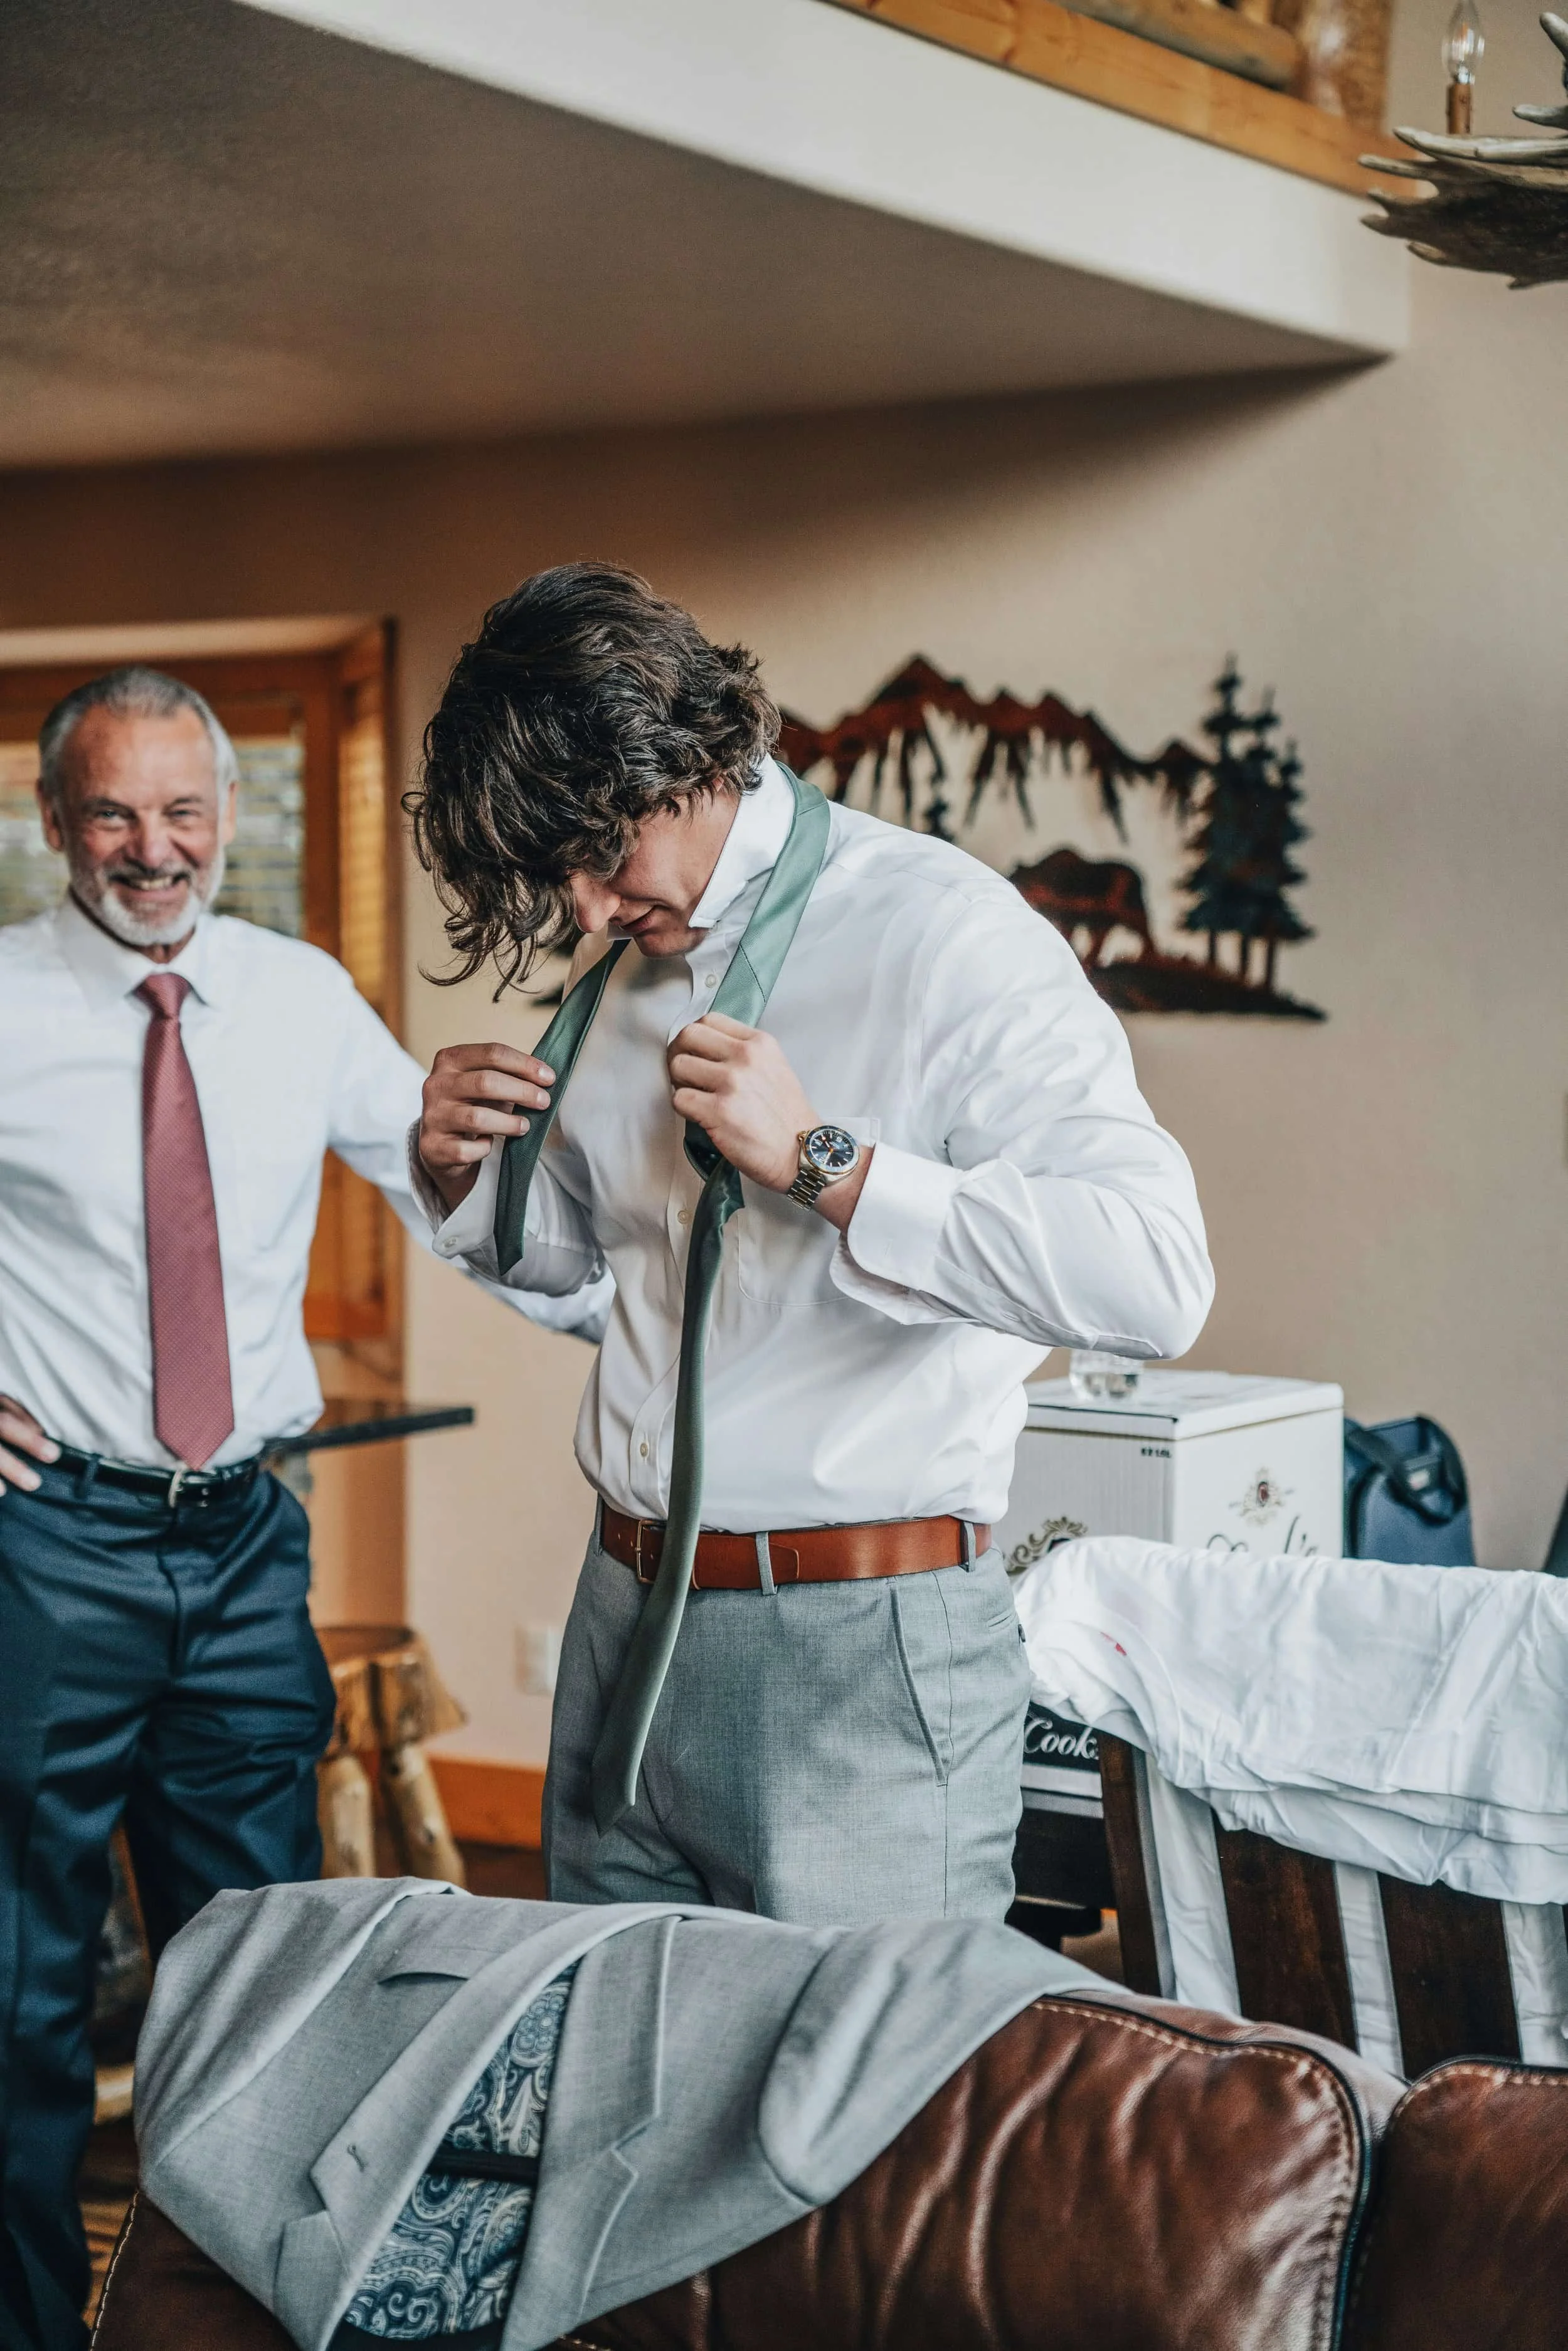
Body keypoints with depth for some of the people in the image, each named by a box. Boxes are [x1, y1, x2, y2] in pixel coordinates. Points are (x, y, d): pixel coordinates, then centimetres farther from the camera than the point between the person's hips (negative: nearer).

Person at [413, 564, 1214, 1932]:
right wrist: (463, 1172, 5)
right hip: (628, 1624, 7)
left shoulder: (942, 936, -13)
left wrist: (817, 1158, -24)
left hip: (862, 1663, -7)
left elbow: (1156, 1277, -25)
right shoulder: (621, 967, 10)